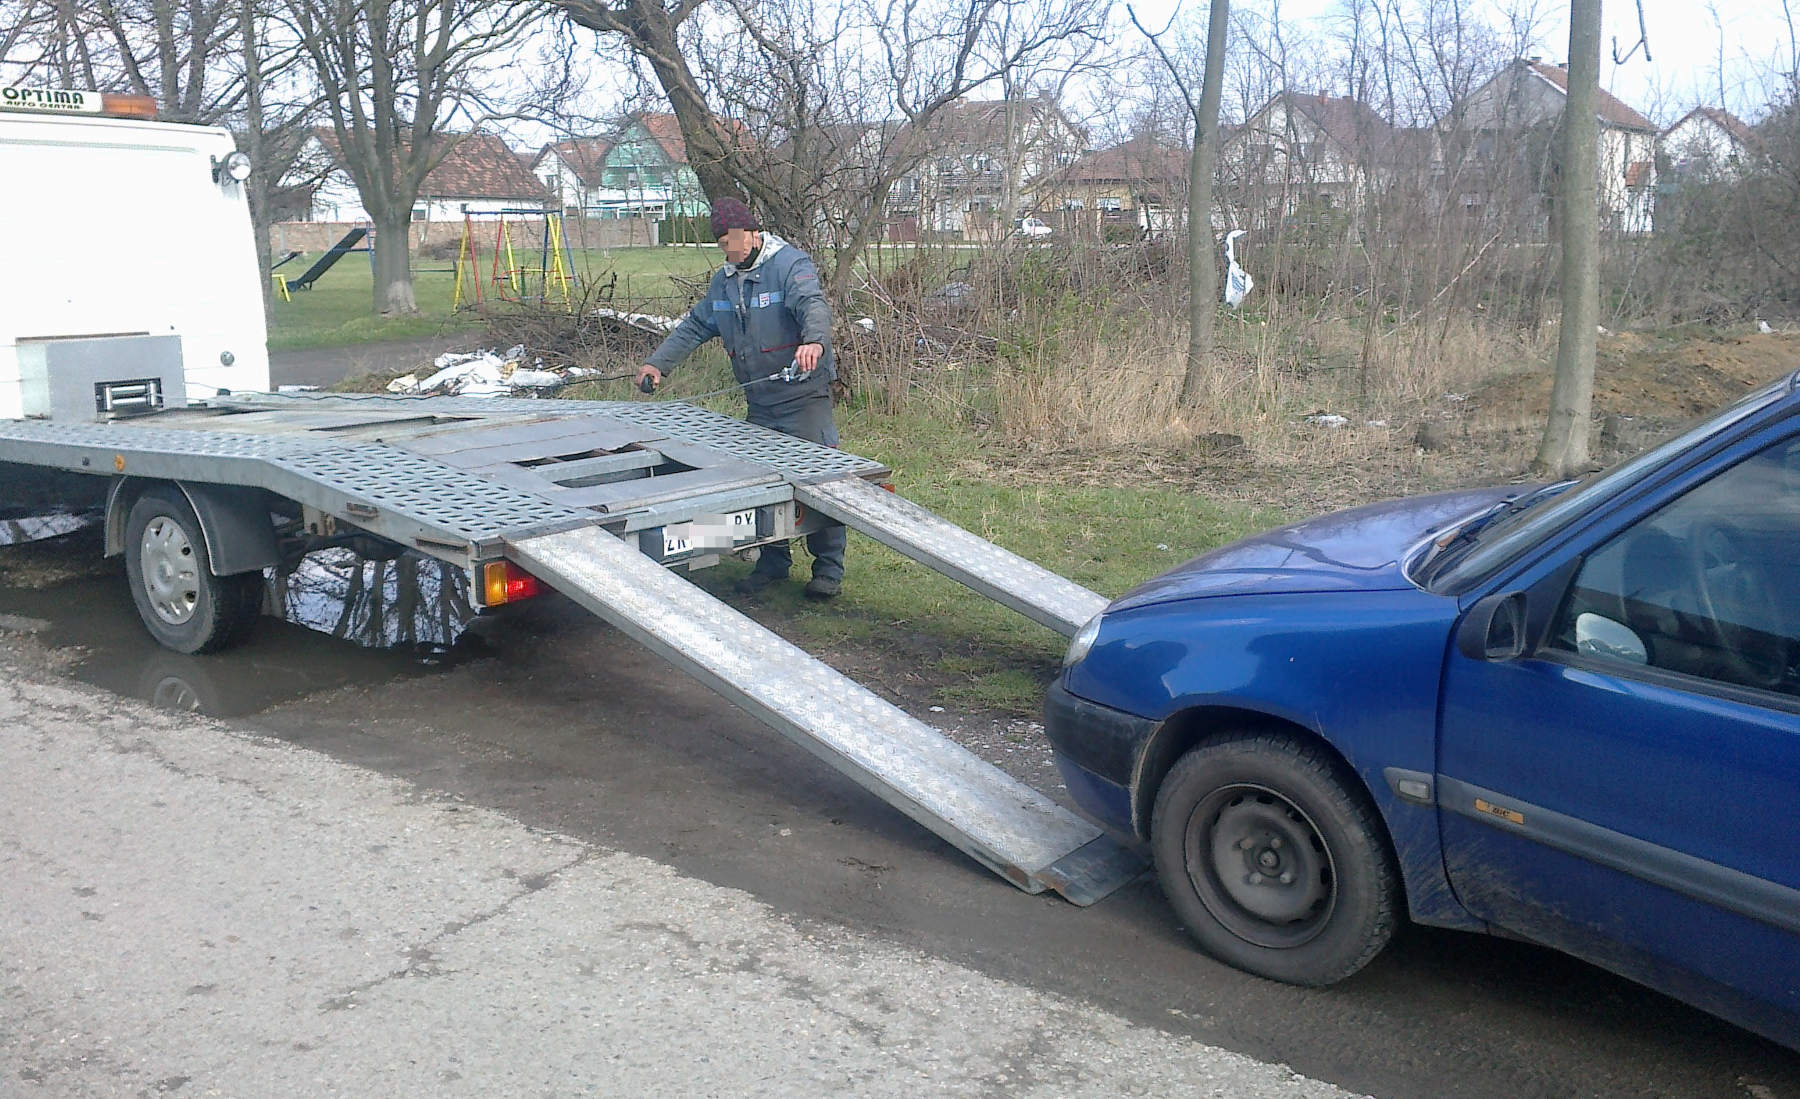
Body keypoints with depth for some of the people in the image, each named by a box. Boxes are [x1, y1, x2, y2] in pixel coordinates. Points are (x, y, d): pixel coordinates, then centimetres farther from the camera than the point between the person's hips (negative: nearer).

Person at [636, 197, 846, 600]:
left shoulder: (790, 264, -11)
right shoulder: (724, 280, 14)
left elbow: (813, 305, -28)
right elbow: (695, 326, 22)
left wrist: (814, 342, -49)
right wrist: (658, 363, 14)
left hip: (804, 395, -7)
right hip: (759, 401, 7)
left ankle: (829, 568, 3)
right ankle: (773, 562, 19)